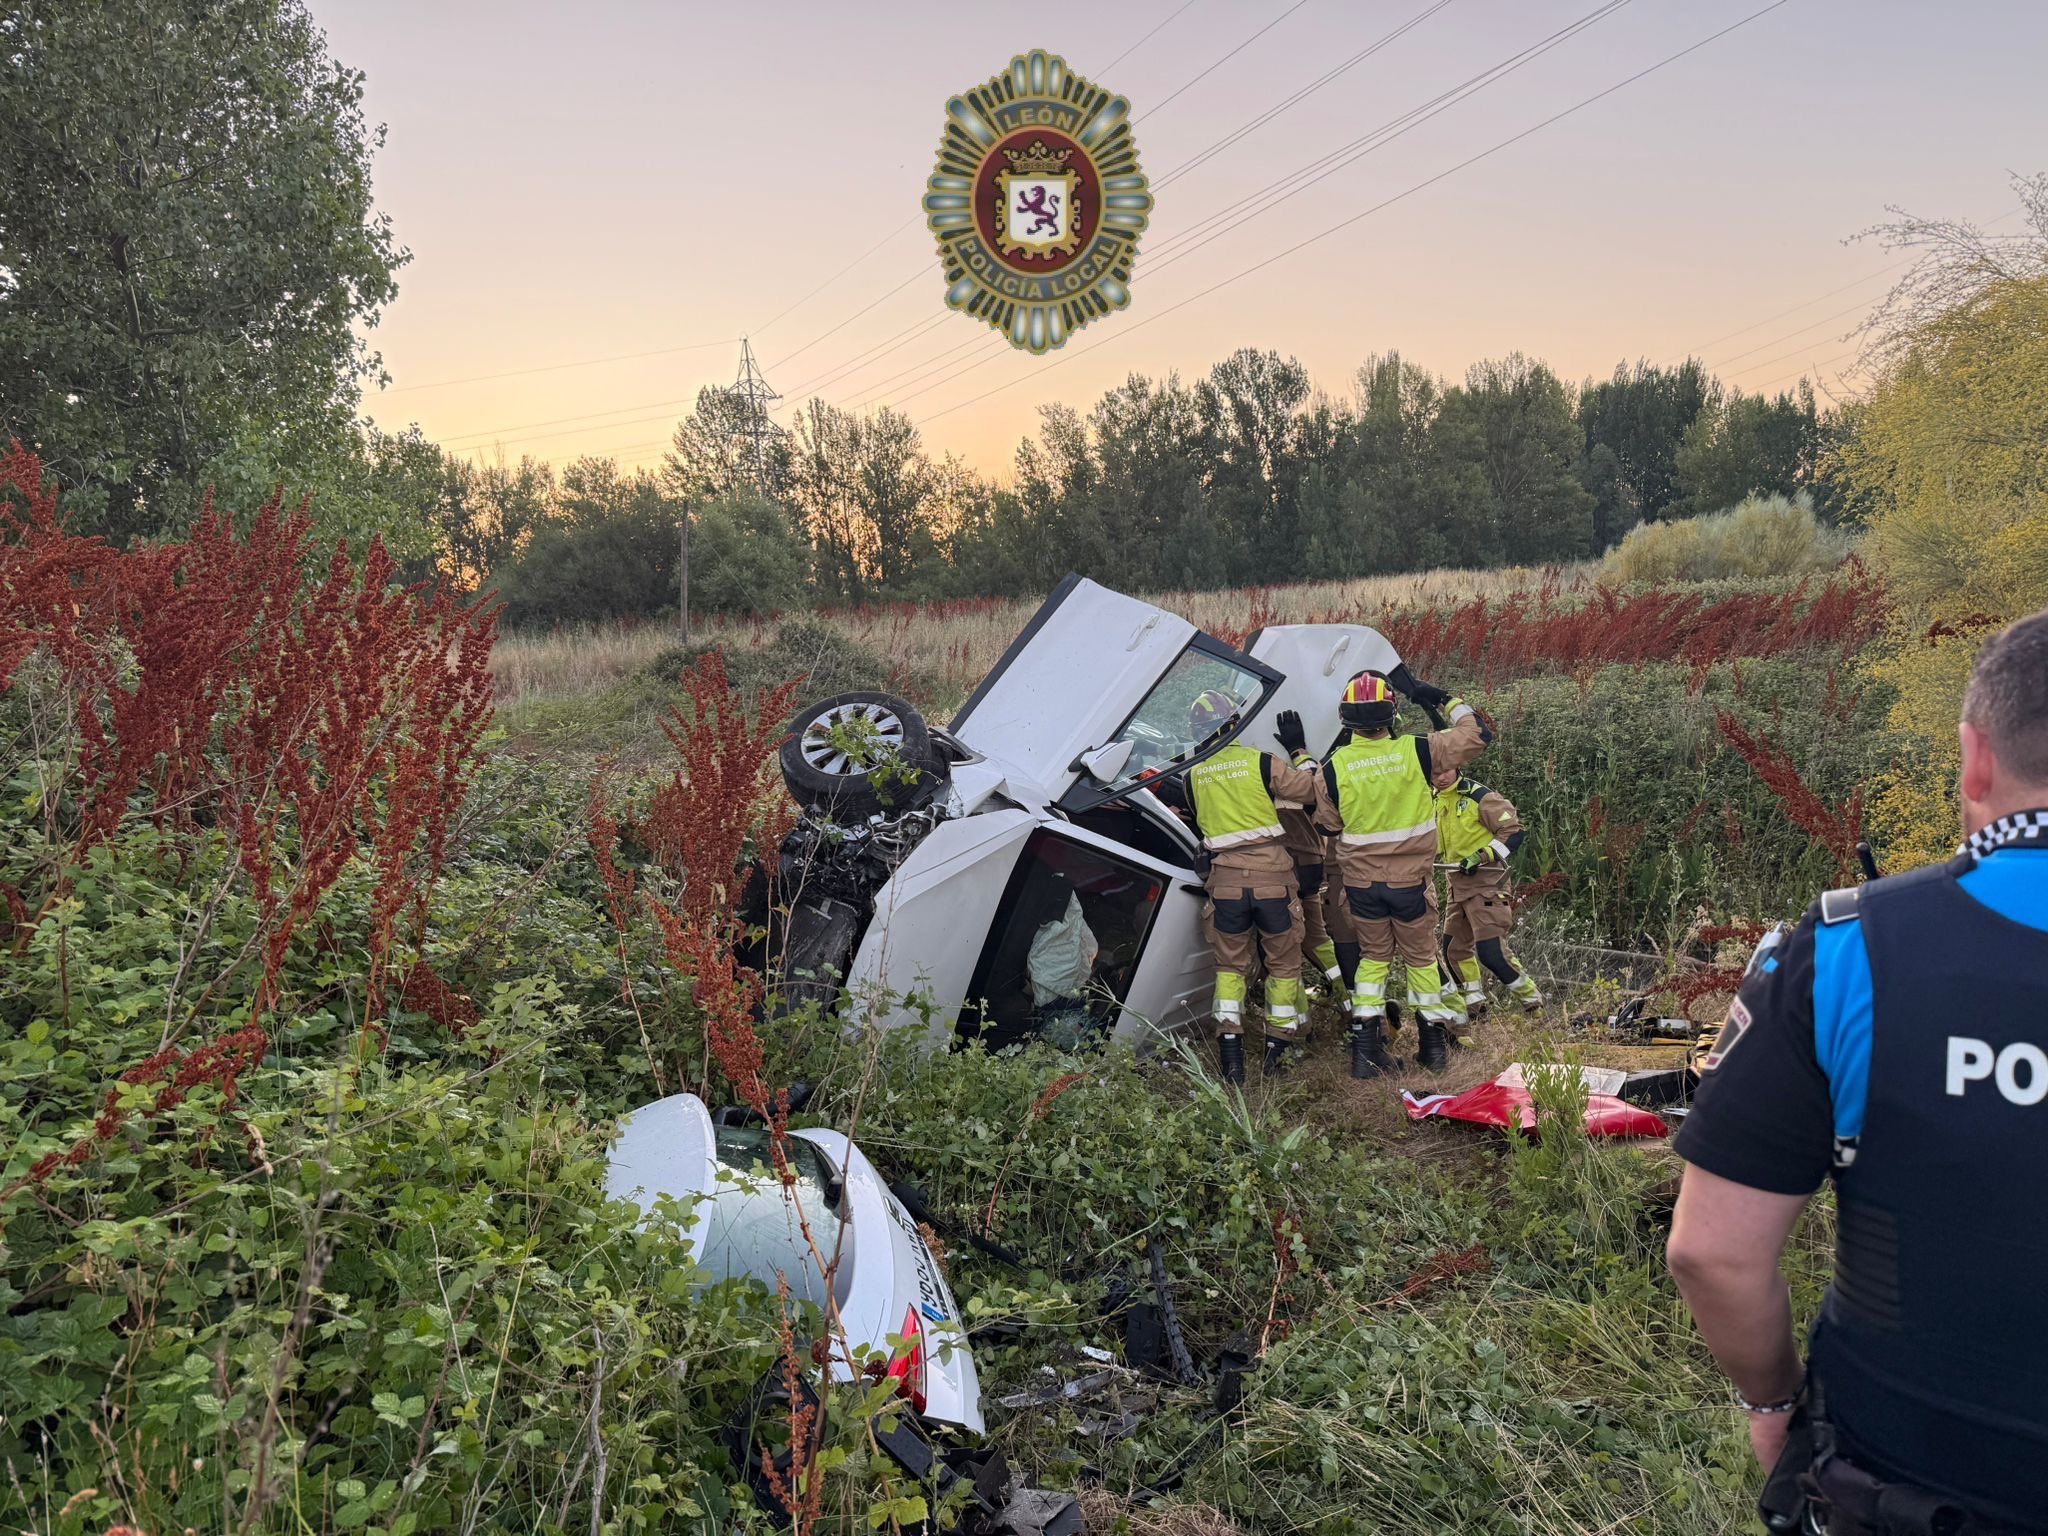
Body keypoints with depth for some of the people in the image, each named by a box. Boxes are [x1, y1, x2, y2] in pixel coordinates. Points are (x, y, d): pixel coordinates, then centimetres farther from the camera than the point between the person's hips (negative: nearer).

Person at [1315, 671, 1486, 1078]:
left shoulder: (1332, 769, -11)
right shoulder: (1417, 752, -14)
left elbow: (1329, 821, 4)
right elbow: (1476, 736, -2)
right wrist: (1449, 700, 11)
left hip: (1361, 882, 1)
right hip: (1410, 880, -1)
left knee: (1374, 956, 17)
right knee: (1421, 957, 16)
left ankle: (1365, 1044, 9)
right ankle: (1433, 1042, 26)